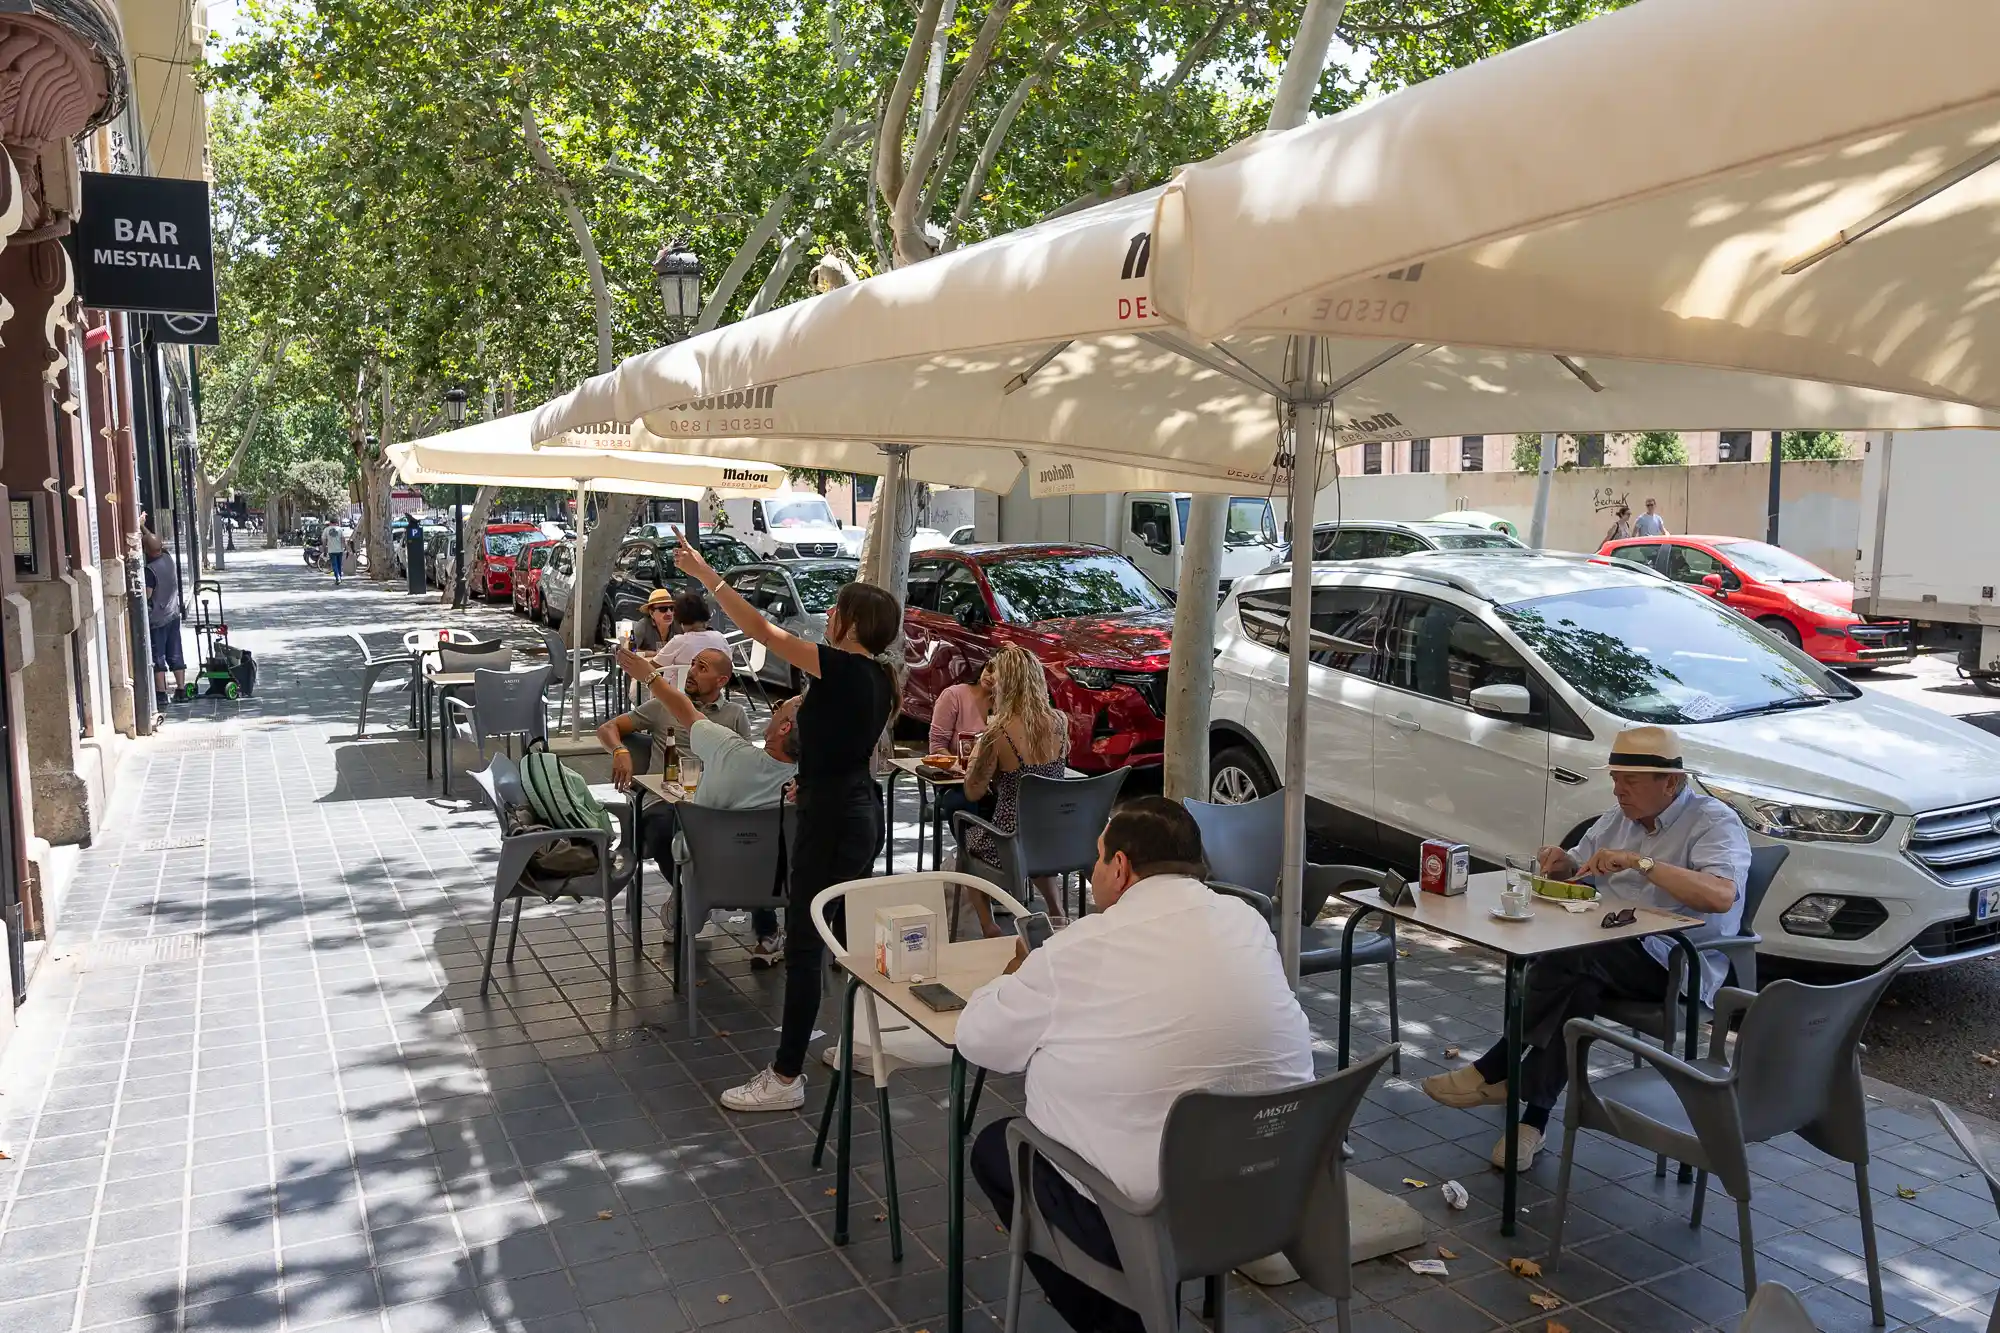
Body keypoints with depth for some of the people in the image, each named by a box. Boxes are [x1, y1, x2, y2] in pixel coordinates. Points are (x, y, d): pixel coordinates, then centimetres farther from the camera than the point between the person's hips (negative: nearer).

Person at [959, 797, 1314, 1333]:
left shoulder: (1082, 950, -17)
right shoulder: (1250, 923, -1)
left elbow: (978, 1041, -5)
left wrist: (1021, 977, 15)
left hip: (1146, 1222, -6)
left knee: (994, 1148, 19)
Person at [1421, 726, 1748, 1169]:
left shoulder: (1714, 822, -8)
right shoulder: (1620, 818, 14)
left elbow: (1721, 895, -27)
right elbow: (1576, 869, 24)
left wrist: (1640, 861, -29)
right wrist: (1562, 864, 0)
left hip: (1678, 965, -6)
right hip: (1611, 953, 6)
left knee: (1568, 957, -32)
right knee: (1578, 985, -29)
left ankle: (1496, 1072, -21)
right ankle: (1534, 1119, -28)